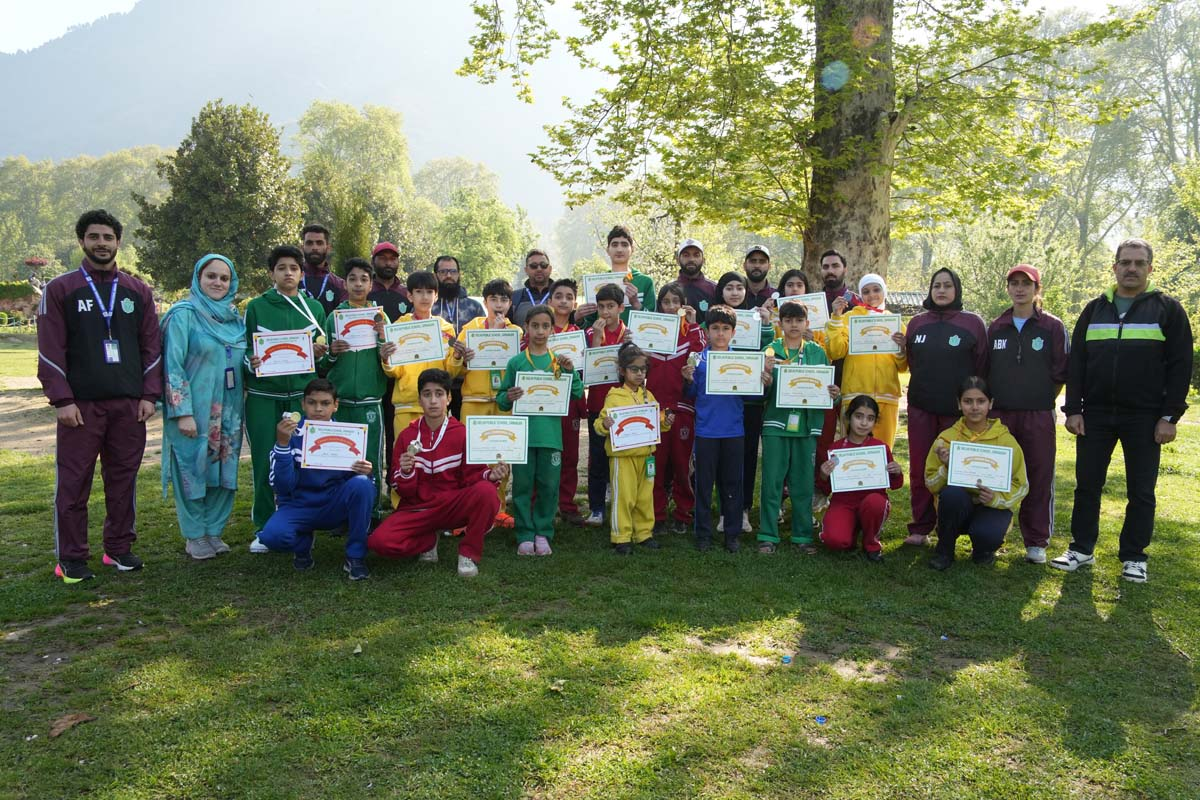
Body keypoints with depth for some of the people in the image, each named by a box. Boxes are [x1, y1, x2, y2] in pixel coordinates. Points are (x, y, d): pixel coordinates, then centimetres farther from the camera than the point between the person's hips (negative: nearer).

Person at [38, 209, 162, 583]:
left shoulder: (137, 290, 11)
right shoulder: (60, 289, 2)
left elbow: (151, 345, 10)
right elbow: (51, 351, -2)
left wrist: (149, 395, 2)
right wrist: (62, 400, -10)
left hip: (129, 404, 3)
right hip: (80, 405, -2)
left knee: (123, 479, 8)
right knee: (73, 483, 1)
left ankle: (120, 548, 21)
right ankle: (70, 559, 11)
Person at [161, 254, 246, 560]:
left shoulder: (235, 317, 11)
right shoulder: (184, 314, -8)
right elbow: (172, 366, -12)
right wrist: (182, 412, -17)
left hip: (228, 411, 6)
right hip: (194, 410, -6)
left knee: (223, 469, 10)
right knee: (192, 469, 3)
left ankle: (214, 531, 23)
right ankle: (194, 536, 16)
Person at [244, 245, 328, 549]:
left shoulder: (314, 307, 10)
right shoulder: (256, 306, 5)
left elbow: (321, 352, 15)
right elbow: (245, 349, 6)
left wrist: (319, 353, -8)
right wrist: (251, 362, -15)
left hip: (302, 394, 1)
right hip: (264, 395, -1)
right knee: (264, 461, 0)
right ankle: (264, 528, 12)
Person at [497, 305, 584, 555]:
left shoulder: (559, 361, 7)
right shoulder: (516, 362, 3)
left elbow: (578, 394, 2)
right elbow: (501, 399, 4)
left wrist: (570, 371, -11)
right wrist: (508, 398, -17)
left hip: (551, 433, 1)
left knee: (548, 486, 5)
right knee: (523, 485, 3)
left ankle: (543, 533, 18)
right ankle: (525, 536, 13)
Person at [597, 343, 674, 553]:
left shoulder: (648, 396, 11)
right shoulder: (614, 396, -5)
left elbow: (656, 423, 20)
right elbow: (601, 423, -7)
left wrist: (665, 422, 1)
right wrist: (604, 425, -29)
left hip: (645, 454, 5)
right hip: (622, 455, -5)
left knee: (645, 497, 11)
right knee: (623, 497, -2)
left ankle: (644, 533, 24)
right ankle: (621, 538, 7)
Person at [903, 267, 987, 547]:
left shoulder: (973, 323, -1)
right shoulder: (917, 322, 9)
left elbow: (981, 367, 0)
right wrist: (925, 387, 12)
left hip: (958, 409, -3)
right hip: (921, 408, 3)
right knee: (919, 469, 5)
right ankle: (920, 527, 15)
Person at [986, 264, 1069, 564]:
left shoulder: (1053, 326, 1)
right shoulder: (996, 327, 9)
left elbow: (1060, 373, 2)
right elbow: (985, 370, 13)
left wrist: (1041, 401, 1)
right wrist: (991, 403, 6)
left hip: (1038, 415, -2)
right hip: (1000, 414, 2)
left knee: (1040, 477, 2)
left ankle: (1036, 542, 13)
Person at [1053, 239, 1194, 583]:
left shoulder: (1167, 309, 1)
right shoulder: (1095, 309, 9)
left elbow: (1180, 365, -3)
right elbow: (1076, 362, 7)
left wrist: (1170, 415, -9)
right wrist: (1073, 409, -1)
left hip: (1144, 417, -2)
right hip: (1096, 414, 2)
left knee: (1141, 491, 6)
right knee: (1087, 485, 6)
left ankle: (1134, 557, 17)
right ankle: (1082, 548, 18)